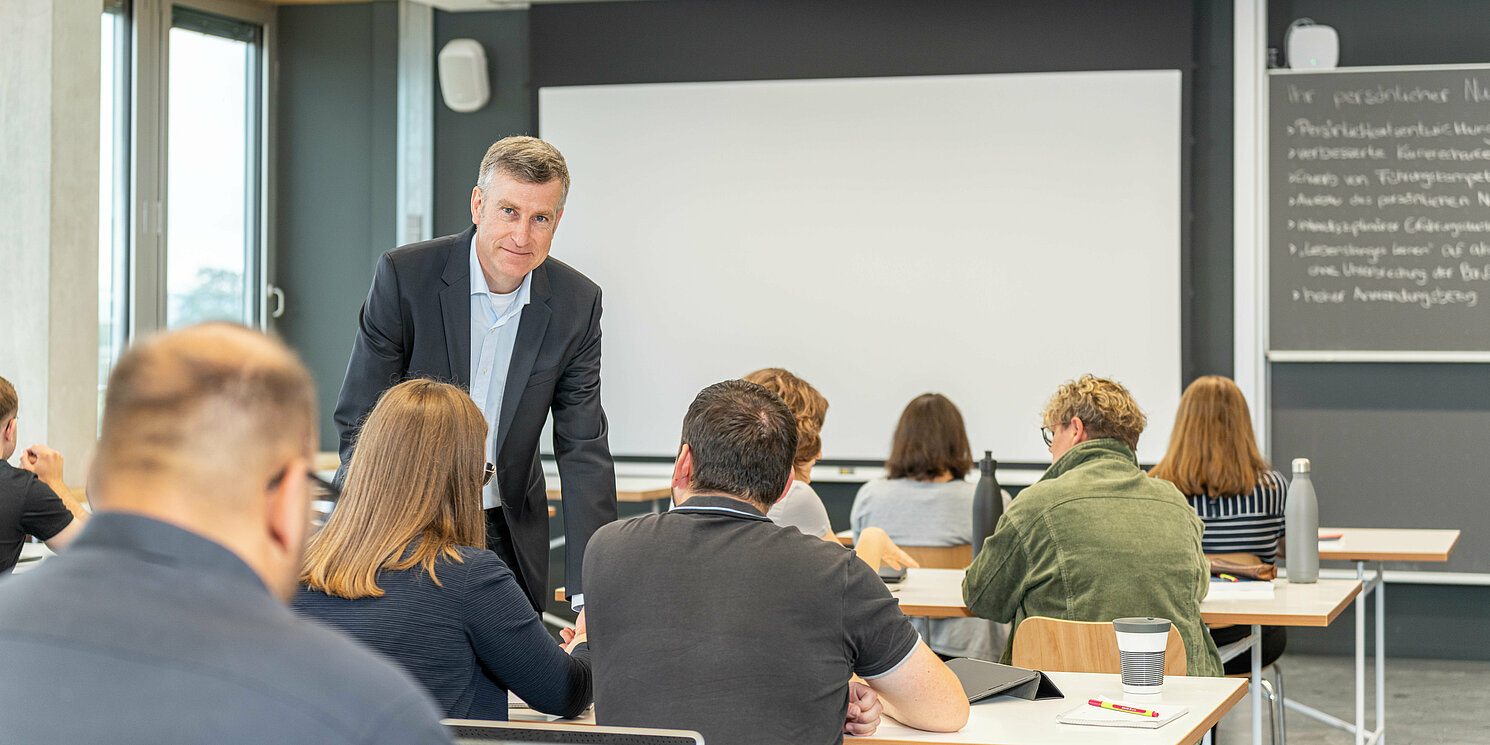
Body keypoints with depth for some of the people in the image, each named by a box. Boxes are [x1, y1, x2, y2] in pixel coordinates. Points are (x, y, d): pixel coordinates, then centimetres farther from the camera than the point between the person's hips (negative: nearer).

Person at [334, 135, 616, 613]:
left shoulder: (577, 304, -6)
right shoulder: (403, 275, -14)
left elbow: (583, 452, -7)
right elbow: (358, 422, -12)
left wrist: (592, 596, -15)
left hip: (510, 540, 3)